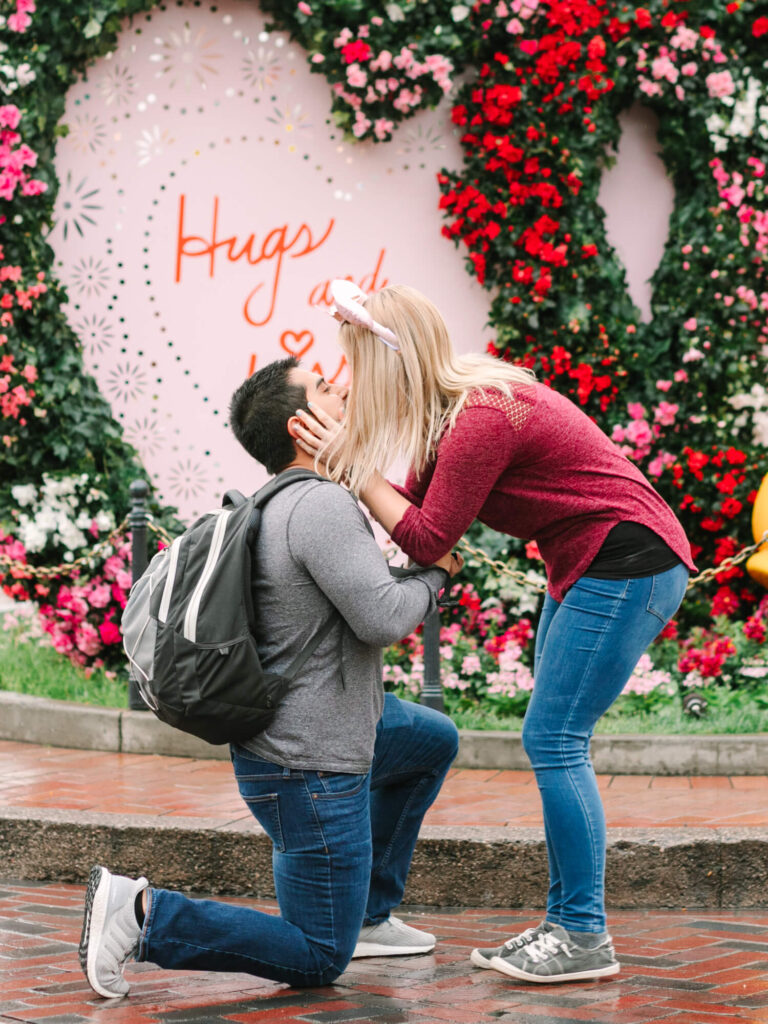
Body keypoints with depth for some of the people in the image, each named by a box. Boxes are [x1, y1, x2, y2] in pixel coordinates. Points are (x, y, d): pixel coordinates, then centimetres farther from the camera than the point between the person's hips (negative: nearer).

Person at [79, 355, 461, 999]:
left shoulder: (288, 503, 9)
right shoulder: (323, 504, -22)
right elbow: (382, 619, -24)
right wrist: (436, 574, -6)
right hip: (309, 768, -10)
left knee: (436, 741, 31)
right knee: (318, 964, 0)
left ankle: (367, 915, 30)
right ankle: (142, 915, -8)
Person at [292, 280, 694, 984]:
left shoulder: (482, 418, -23)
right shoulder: (465, 402, 7)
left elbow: (427, 540, -18)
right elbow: (420, 502, 10)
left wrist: (353, 466, -13)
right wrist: (345, 459, 3)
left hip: (626, 567, -10)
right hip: (587, 567, 10)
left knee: (553, 739, -10)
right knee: (554, 741, 11)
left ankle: (587, 939, -6)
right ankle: (567, 921, 16)